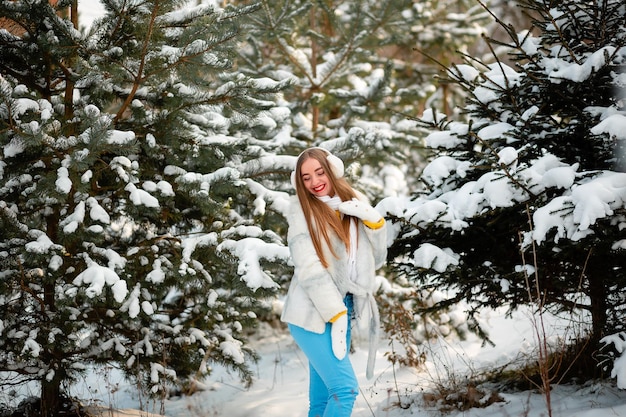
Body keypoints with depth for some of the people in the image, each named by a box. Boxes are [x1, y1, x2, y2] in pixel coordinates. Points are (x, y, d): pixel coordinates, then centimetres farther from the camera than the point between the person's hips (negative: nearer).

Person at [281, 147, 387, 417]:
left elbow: (376, 260, 9)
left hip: (343, 310, 5)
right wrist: (335, 314, -18)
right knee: (345, 389, -16)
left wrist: (374, 221, -8)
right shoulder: (302, 209, -5)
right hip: (313, 313, -5)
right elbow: (308, 267, -13)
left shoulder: (355, 204, 9)